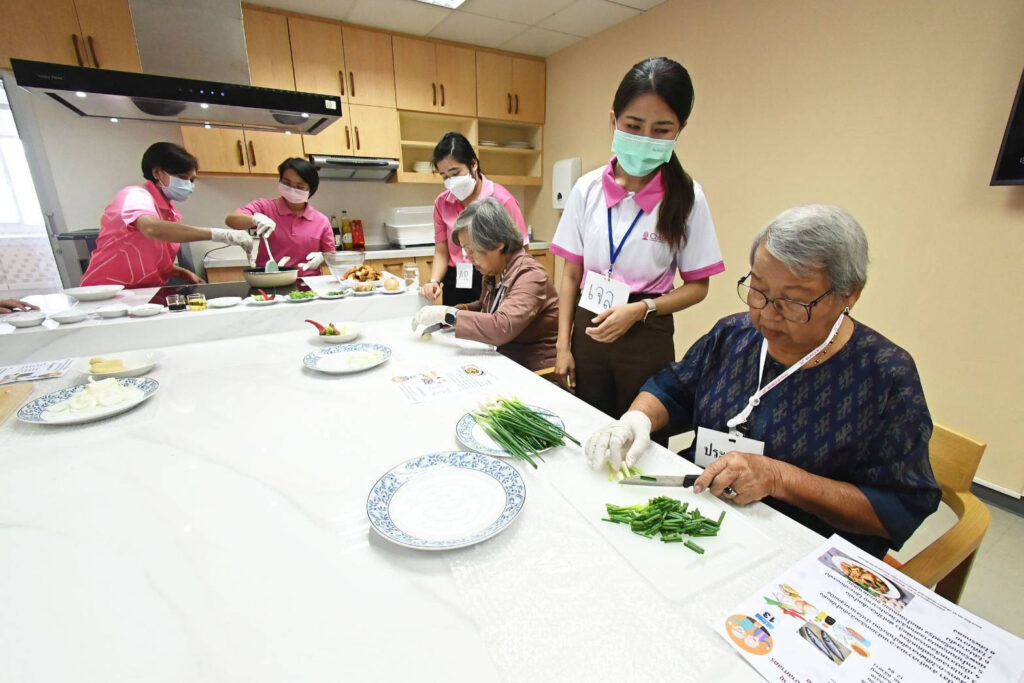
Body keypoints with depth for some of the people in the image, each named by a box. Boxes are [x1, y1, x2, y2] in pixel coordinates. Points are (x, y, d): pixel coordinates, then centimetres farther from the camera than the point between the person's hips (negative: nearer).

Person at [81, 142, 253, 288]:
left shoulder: (170, 213, 10)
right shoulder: (136, 195, -10)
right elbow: (153, 229, -33)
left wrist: (184, 274, 0)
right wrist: (219, 234, -36)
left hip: (145, 294, 7)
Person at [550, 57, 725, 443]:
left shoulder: (686, 197, -7)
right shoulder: (587, 189, -3)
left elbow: (697, 286, -1)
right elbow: (571, 275, 2)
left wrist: (640, 309, -17)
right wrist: (563, 346, -1)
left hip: (647, 338, -1)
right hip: (588, 330, 2)